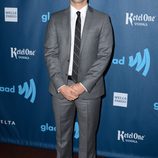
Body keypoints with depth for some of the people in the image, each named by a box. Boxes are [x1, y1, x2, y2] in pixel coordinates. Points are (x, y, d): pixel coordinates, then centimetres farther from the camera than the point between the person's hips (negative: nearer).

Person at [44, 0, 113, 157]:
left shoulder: (102, 19, 0)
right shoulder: (56, 19, 4)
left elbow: (104, 55, -7)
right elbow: (50, 54, -1)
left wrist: (84, 85, -15)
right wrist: (61, 85, -12)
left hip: (89, 89, -1)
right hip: (61, 88, 2)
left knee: (87, 136, 12)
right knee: (62, 135, 16)